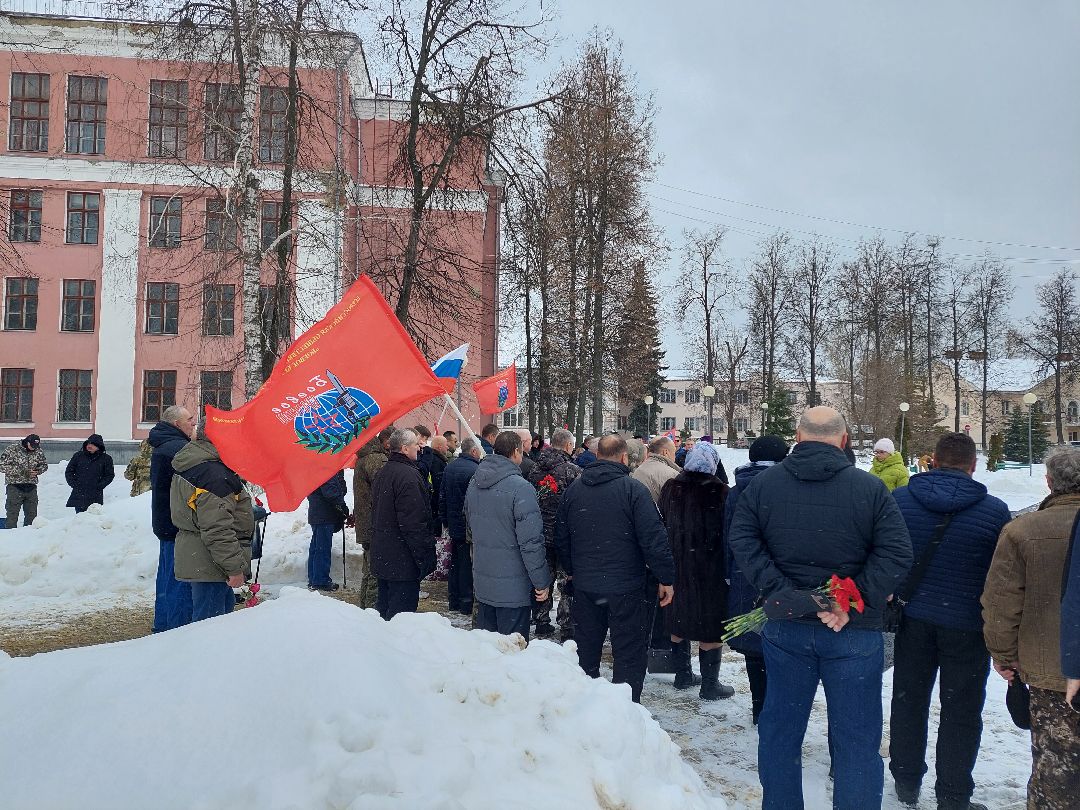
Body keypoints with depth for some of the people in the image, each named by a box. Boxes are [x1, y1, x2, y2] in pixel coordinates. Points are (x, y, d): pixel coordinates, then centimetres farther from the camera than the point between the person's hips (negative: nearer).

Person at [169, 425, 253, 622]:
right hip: (209, 564, -11)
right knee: (209, 618, -4)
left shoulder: (191, 466, 12)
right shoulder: (214, 474, -23)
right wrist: (235, 567, -21)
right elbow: (217, 529, -26)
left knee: (226, 605, 25)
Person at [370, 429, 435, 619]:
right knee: (402, 611, -3)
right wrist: (426, 556, -18)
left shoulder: (382, 473, 12)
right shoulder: (408, 475, -19)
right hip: (403, 560, -10)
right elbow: (414, 522, -21)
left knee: (384, 607, 18)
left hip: (381, 557, 10)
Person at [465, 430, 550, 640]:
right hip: (512, 587, -7)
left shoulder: (474, 483, 5)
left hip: (481, 581, 7)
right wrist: (542, 582, -12)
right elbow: (531, 541, -20)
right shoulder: (520, 488, -20)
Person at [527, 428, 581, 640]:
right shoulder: (573, 471, -14)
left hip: (540, 535, 6)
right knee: (567, 584, 3)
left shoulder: (536, 469, 4)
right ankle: (567, 630, 6)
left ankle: (541, 624, 23)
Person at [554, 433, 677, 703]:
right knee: (629, 656, 4)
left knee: (586, 652, 18)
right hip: (626, 587, -5)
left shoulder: (573, 489, 4)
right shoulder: (633, 489, -13)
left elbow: (561, 538, 13)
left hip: (584, 586, 5)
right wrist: (666, 579, -6)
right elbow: (654, 539, -15)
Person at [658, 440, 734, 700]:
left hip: (677, 566, 5)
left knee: (679, 621, 17)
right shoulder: (719, 491, -13)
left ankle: (683, 674, 29)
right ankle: (710, 684, 11)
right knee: (710, 628, 4)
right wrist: (729, 569, -1)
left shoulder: (670, 489, 1)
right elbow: (728, 532, -10)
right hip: (710, 569, -5)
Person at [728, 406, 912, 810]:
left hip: (784, 626, 2)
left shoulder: (763, 482, -2)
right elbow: (897, 553, -12)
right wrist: (853, 602, -13)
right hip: (855, 631, -2)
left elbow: (742, 541, -8)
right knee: (857, 738, 10)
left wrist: (784, 594, -12)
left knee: (780, 729, 17)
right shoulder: (870, 488, -8)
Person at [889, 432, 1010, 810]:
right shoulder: (994, 511, -12)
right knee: (961, 711, 10)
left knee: (909, 699, 18)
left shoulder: (898, 499, -5)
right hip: (967, 626, -2)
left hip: (912, 619, 3)